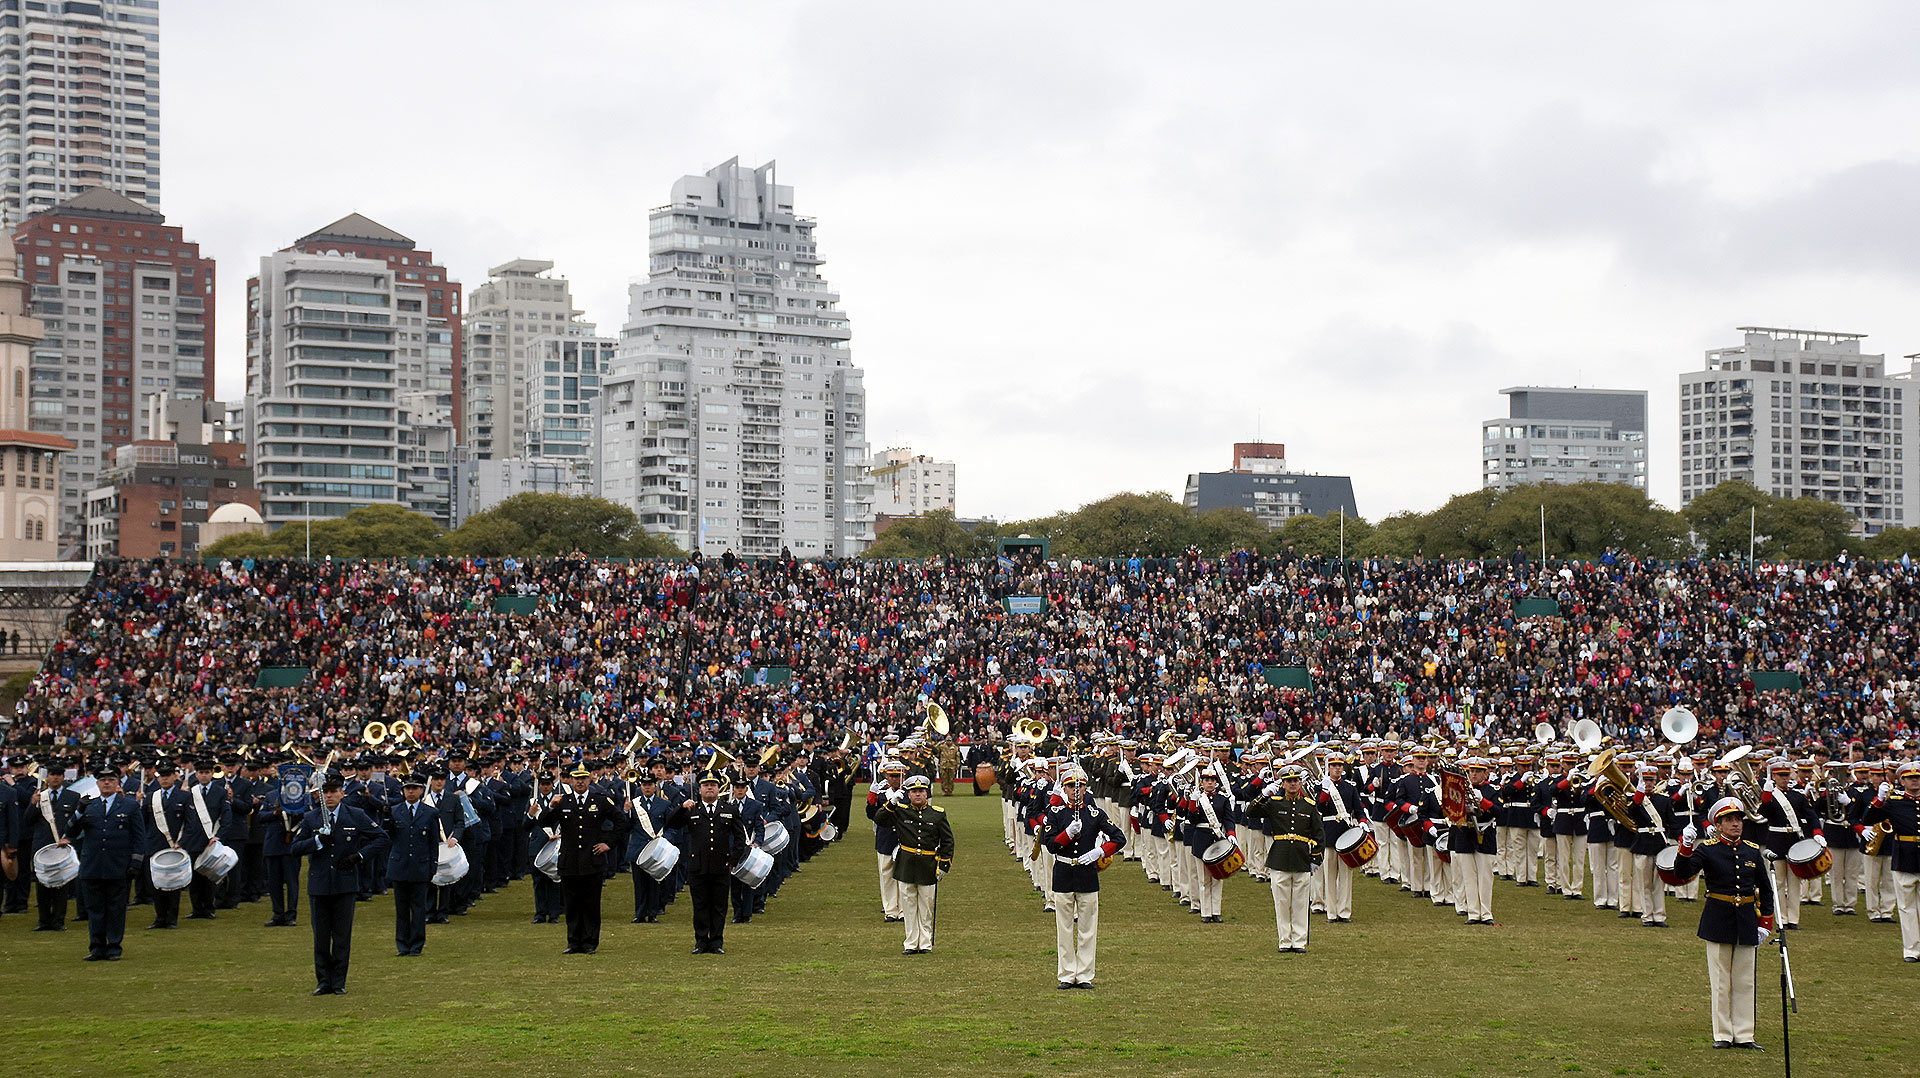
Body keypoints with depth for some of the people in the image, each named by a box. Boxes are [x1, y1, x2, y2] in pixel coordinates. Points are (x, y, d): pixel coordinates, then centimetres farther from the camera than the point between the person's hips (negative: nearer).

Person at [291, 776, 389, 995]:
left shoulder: (356, 816, 3)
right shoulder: (310, 819, 6)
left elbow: (382, 839, 6)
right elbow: (295, 849, 2)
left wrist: (359, 855, -6)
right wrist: (318, 841, -14)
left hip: (345, 885, -1)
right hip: (318, 885, 1)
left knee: (342, 936, 2)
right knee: (320, 936, 4)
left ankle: (339, 983, 10)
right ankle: (323, 981, 14)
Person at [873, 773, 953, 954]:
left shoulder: (938, 814, 1)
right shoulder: (900, 812, 3)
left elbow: (948, 841, 5)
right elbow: (878, 819, 3)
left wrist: (944, 865, -1)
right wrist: (891, 804, -10)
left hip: (929, 867, -1)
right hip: (906, 866, 1)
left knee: (926, 908, 5)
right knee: (908, 906, 5)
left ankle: (926, 944, 13)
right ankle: (912, 944, 13)